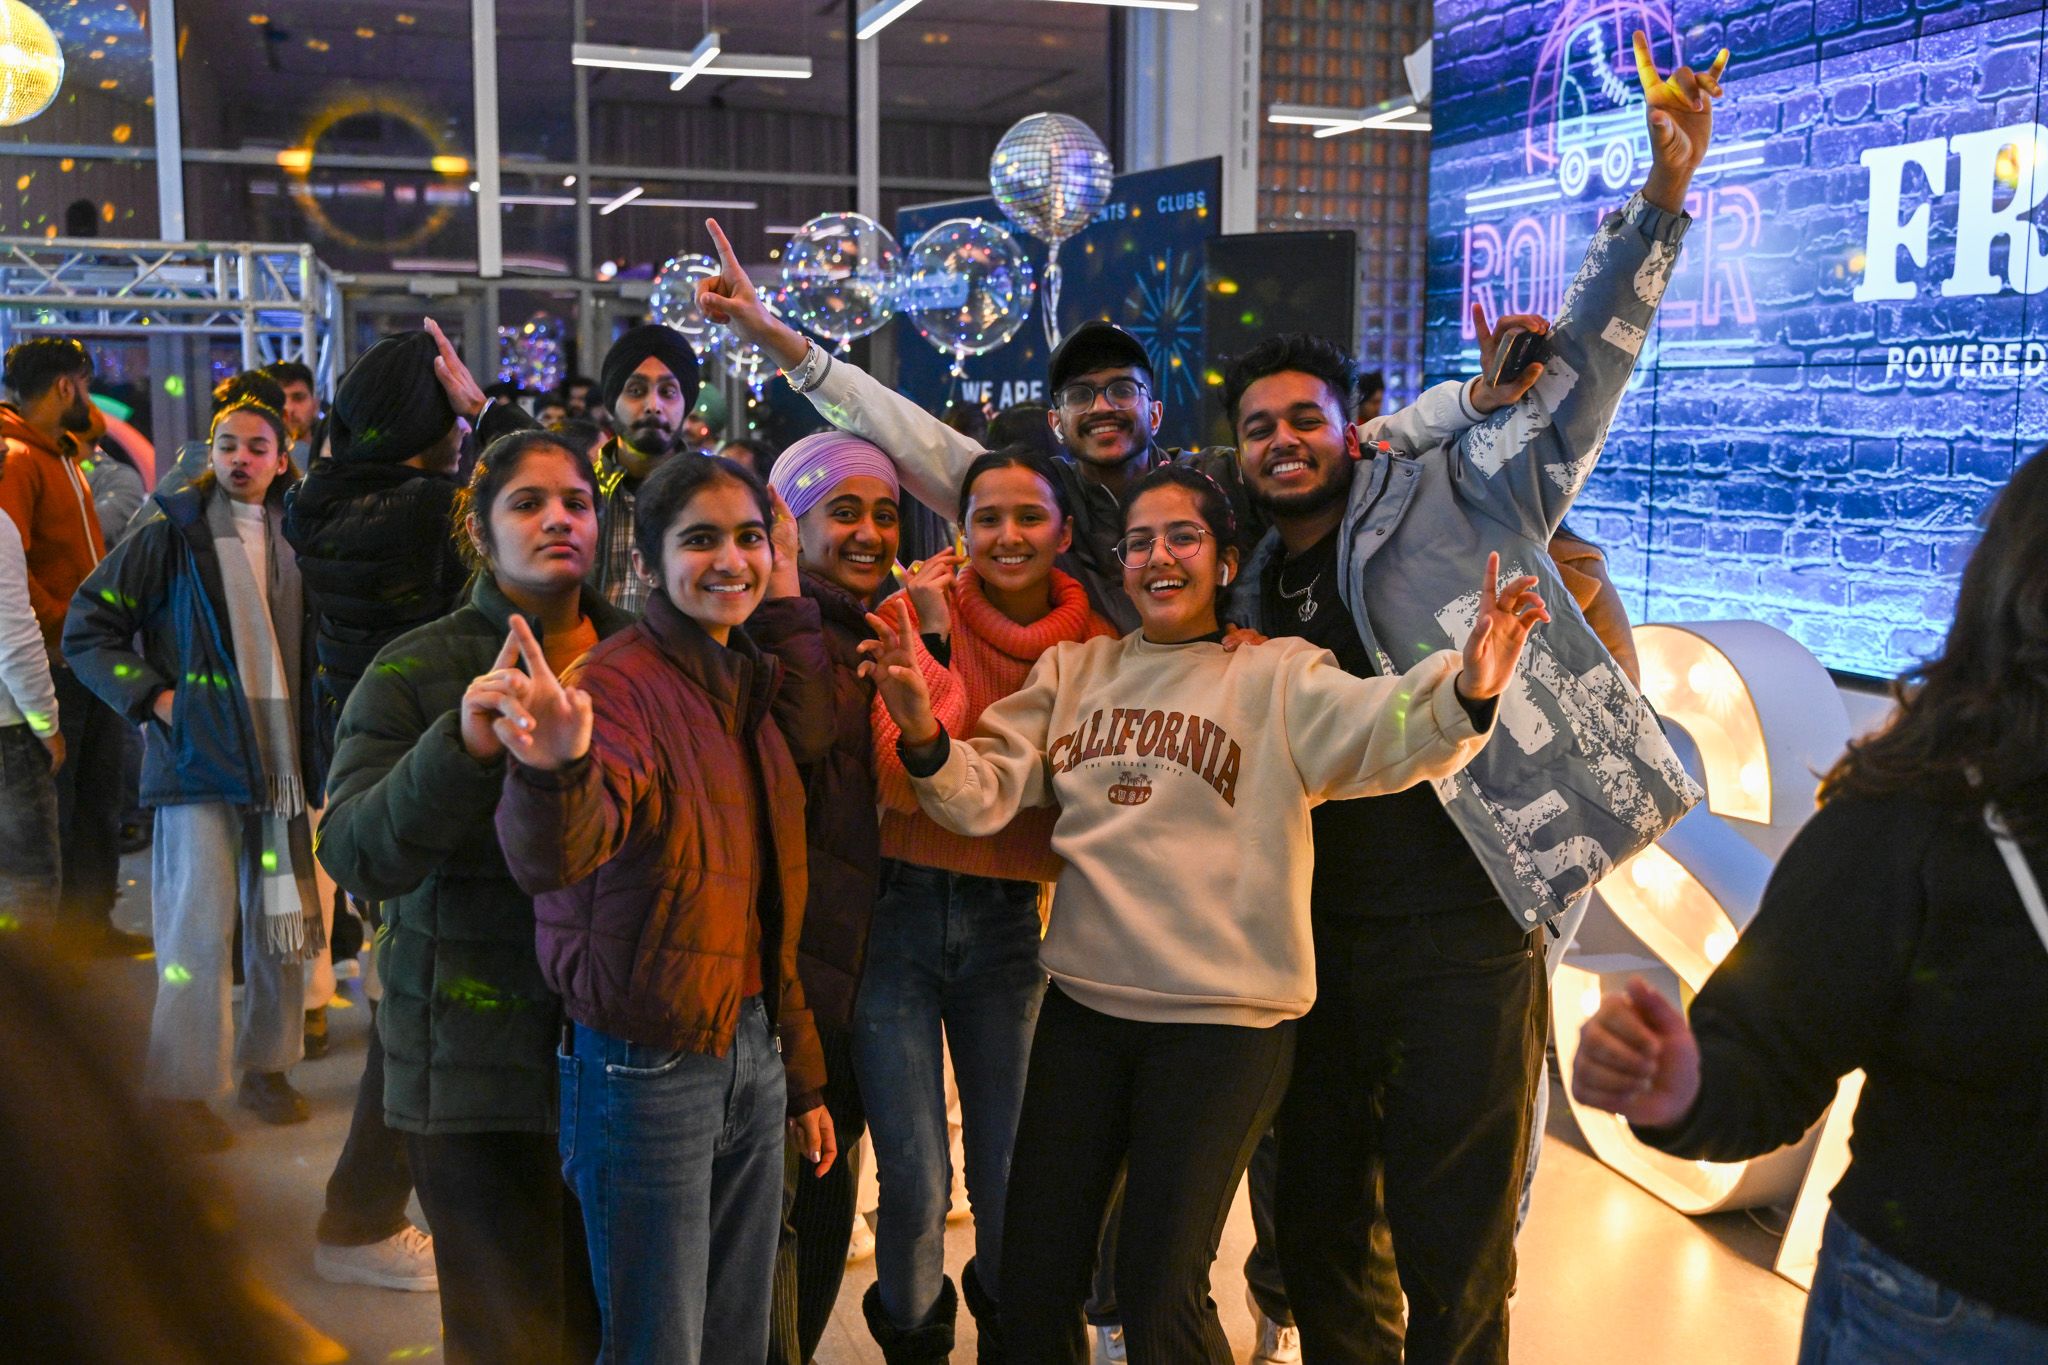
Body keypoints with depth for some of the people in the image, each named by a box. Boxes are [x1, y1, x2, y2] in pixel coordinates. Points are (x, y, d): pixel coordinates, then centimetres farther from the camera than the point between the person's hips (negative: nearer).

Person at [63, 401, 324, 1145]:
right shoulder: (171, 536, -3)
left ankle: (267, 1065, 23)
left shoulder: (294, 540, 11)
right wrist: (154, 698, -10)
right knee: (199, 928, -5)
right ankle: (179, 1086, 8)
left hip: (280, 763, 5)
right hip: (197, 759, -5)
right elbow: (87, 629, -2)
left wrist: (313, 743, 12)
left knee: (284, 922, 8)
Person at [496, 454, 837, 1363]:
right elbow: (551, 859, -34)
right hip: (649, 1066, -7)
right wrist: (556, 772, -52)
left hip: (751, 1047, 7)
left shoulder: (751, 683, 8)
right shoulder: (621, 684, -15)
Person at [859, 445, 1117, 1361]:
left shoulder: (1096, 644, 1)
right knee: (915, 1180, 0)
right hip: (899, 908, -2)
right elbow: (902, 782, -16)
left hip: (1012, 917, 2)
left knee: (1013, 1177, 9)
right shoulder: (924, 616, -5)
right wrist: (936, 643, -19)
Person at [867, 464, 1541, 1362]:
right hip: (1084, 1001, 4)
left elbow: (1383, 730, -21)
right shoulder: (1072, 670, 8)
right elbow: (984, 797, 2)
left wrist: (1466, 690, -43)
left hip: (1224, 1018, -4)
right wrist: (922, 734, -19)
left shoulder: (1276, 676, -4)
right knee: (1032, 1281, 14)